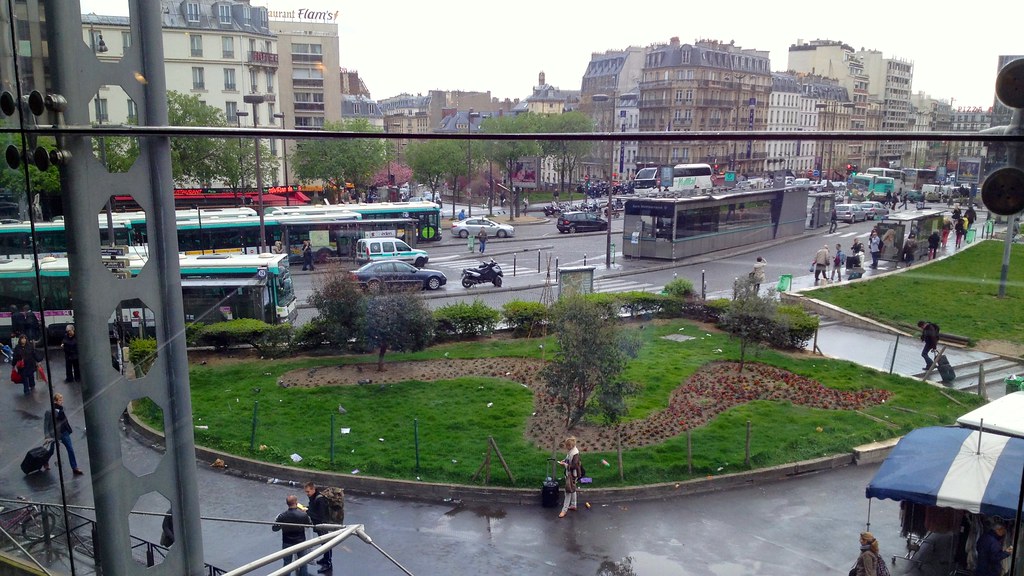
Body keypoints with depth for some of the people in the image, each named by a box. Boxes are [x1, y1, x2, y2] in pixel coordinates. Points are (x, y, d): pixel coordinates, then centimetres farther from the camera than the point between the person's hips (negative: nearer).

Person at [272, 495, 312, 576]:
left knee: (287, 563, 16)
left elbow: (274, 528, -6)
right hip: (301, 542, 0)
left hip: (287, 544, 0)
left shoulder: (282, 516, -18)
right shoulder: (303, 515, -20)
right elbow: (309, 525, -2)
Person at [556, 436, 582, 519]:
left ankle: (564, 510, 4)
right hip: (569, 473, 9)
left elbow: (573, 466, -28)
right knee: (572, 490, 21)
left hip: (572, 474, -9)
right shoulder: (570, 451, -1)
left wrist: (564, 464, -22)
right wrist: (563, 461, -2)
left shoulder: (575, 453, -28)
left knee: (568, 491, -2)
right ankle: (573, 505, 36)